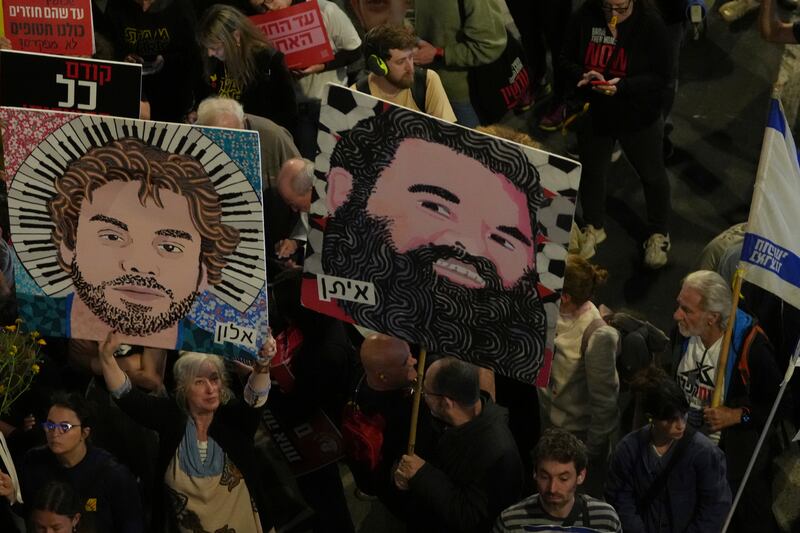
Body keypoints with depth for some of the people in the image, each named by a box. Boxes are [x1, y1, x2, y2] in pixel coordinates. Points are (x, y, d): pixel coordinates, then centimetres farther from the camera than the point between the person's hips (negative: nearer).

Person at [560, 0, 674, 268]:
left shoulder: (650, 23, -23)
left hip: (638, 117, -2)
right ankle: (594, 227, 46)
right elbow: (567, 58, -4)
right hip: (593, 113, 2)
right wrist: (583, 76, -26)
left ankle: (659, 234, 40)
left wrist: (622, 86, -32)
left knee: (652, 175, 16)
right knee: (592, 170, 21)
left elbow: (661, 75, -19)